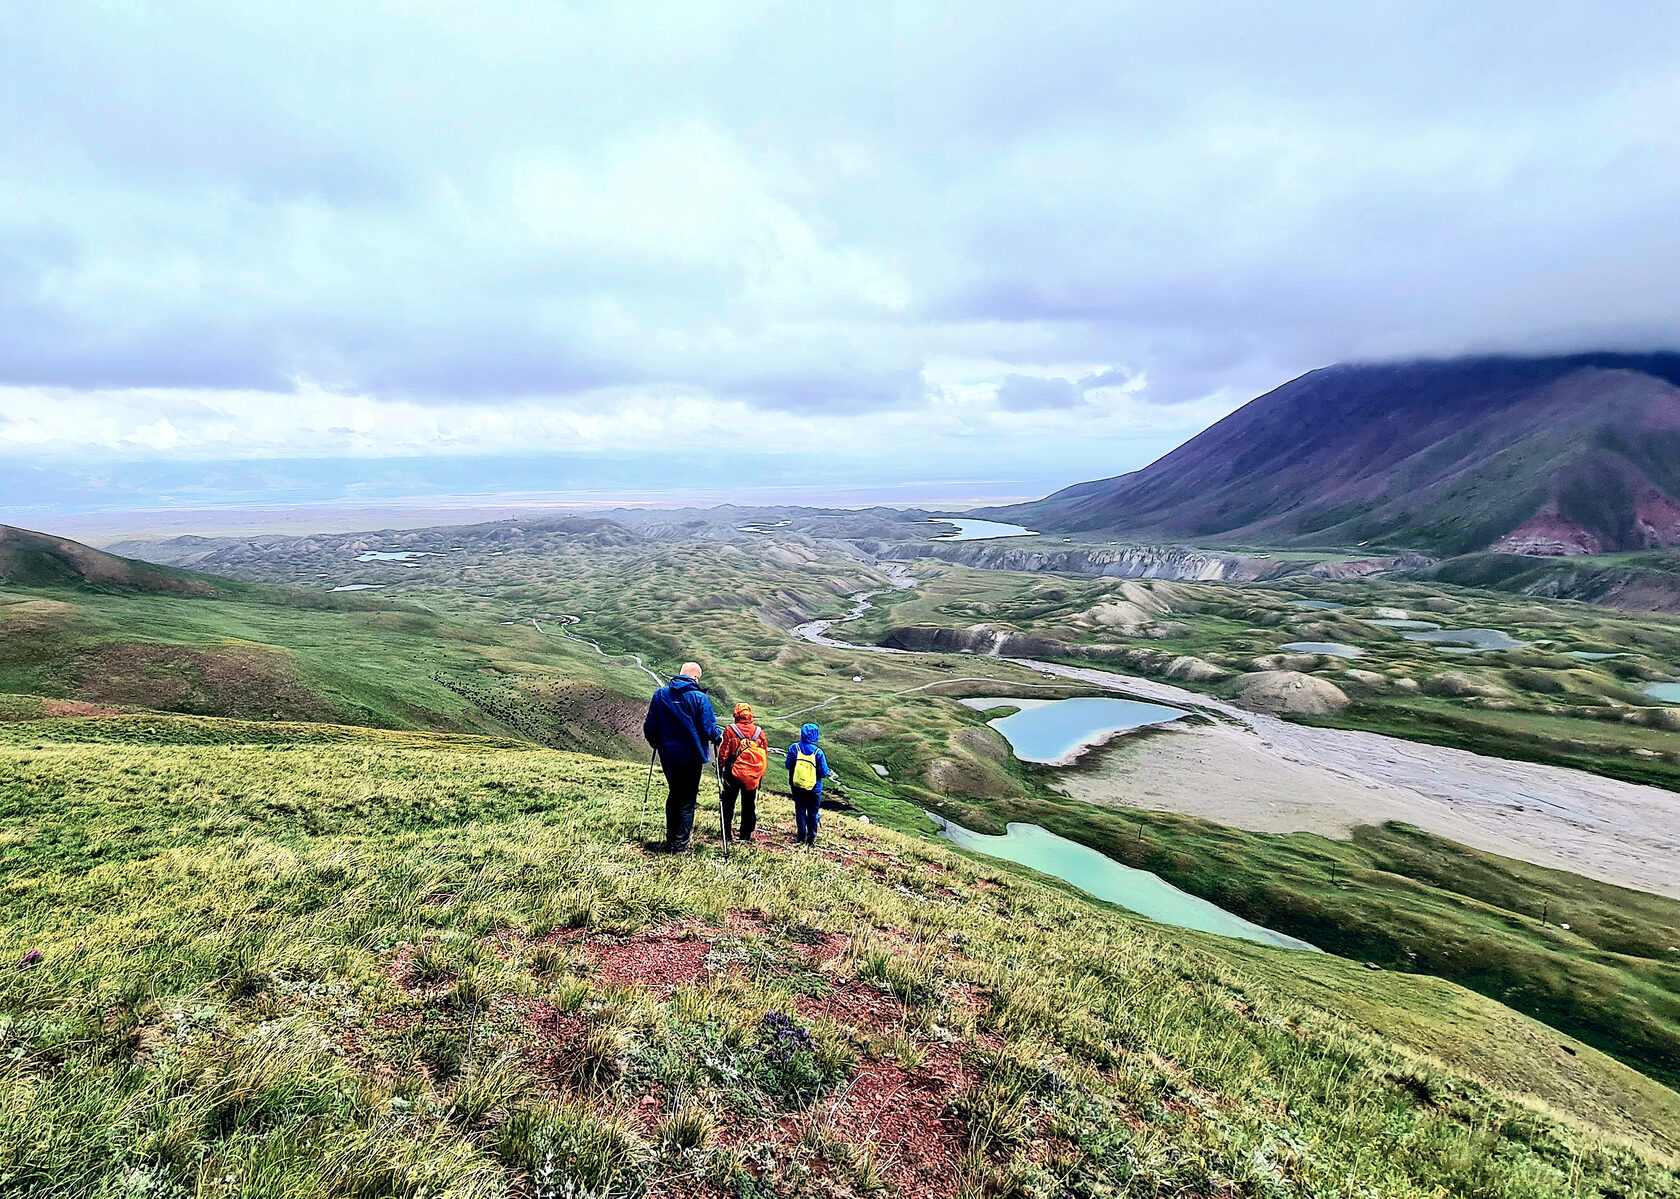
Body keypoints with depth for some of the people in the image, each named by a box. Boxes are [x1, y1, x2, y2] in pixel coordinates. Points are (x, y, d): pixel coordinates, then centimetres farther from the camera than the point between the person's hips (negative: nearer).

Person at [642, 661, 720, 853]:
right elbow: (708, 729, -14)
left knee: (673, 795, 21)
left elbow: (649, 728, 3)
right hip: (691, 757, -4)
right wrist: (718, 737, 8)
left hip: (668, 756, 4)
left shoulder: (660, 694, -1)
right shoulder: (699, 698, -13)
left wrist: (657, 744, 22)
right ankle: (680, 846, 6)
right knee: (687, 801, 7)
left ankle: (670, 842, 25)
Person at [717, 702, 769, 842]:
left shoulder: (730, 730, -7)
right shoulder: (760, 732, 1)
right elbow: (765, 756, 5)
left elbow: (723, 753, -6)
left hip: (733, 773, -2)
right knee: (749, 805, 10)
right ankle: (746, 834, 13)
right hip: (753, 776, 2)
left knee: (728, 802, 12)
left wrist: (720, 768, 6)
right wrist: (761, 774, 14)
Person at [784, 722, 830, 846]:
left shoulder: (794, 748, -11)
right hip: (814, 788, -2)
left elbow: (788, 765, -2)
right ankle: (811, 838, 20)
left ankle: (802, 837, 21)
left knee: (800, 811, 16)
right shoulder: (818, 752, -18)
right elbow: (824, 773, -14)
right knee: (813, 813, 14)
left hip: (796, 786, 2)